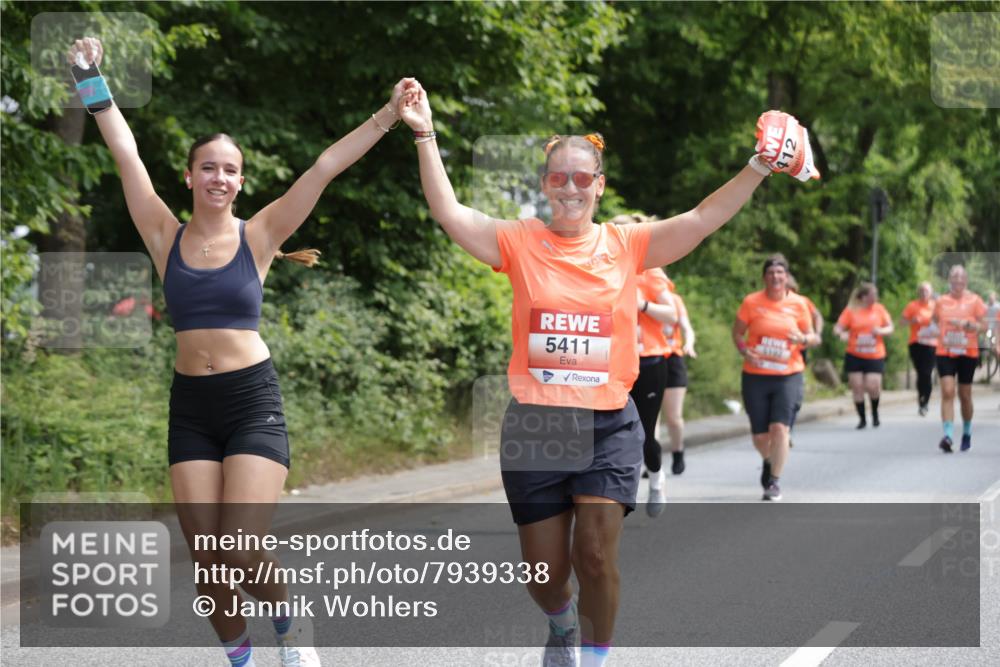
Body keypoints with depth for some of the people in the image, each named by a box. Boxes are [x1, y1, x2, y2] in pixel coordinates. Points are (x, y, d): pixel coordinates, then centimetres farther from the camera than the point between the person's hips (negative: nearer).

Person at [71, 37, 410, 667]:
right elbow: (126, 154, 0)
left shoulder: (258, 235, -1)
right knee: (206, 559, 2)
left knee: (242, 551, -13)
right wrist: (94, 80, -4)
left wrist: (389, 114, -10)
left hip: (254, 401, -2)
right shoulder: (166, 237, 3)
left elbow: (326, 167, -6)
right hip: (190, 406, 2)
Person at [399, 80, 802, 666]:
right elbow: (449, 213, -10)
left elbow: (704, 218, -5)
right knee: (543, 570, 8)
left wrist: (762, 165, -15)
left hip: (609, 425, 0)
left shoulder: (626, 245, 1)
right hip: (535, 425, 0)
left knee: (596, 556, -11)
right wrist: (425, 135, -17)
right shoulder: (521, 242, 0)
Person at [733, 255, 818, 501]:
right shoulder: (751, 302, -2)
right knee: (760, 435, 4)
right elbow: (737, 333, 5)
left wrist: (803, 339, -15)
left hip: (788, 375, 0)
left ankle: (775, 481, -3)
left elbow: (813, 337, 8)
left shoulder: (798, 304, 1)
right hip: (756, 376, 0)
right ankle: (768, 461, 39)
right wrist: (744, 351, -14)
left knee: (779, 427, -16)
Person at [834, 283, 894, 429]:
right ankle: (862, 418, 14)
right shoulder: (851, 310, -2)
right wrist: (842, 334, -26)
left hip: (875, 356, 0)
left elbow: (890, 328, 8)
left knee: (873, 387, -9)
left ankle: (875, 414, 20)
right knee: (857, 387, -1)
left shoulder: (879, 309, 3)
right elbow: (837, 328, -3)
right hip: (854, 356, 0)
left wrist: (882, 331, -14)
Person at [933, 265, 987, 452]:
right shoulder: (941, 301, 5)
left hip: (968, 353, -1)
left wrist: (968, 324, -17)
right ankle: (948, 435, -20)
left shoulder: (974, 300, 0)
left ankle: (967, 433, 29)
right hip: (945, 352, 1)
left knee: (965, 395, 9)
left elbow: (984, 326, -2)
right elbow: (935, 322, 21)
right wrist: (937, 332, 4)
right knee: (947, 392, -14)